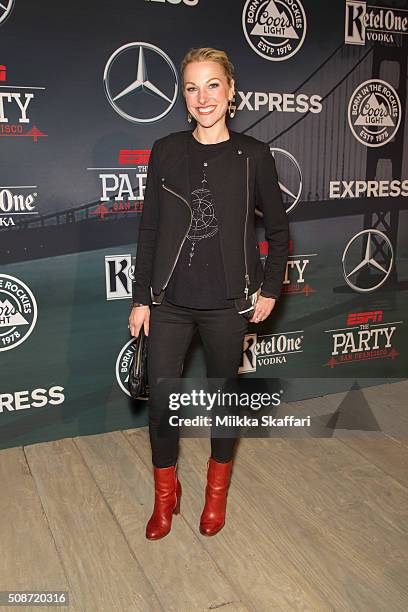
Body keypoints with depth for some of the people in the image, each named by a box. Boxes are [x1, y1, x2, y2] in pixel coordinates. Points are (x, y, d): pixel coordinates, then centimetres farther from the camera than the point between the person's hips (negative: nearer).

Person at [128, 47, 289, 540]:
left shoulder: (252, 155, -3)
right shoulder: (166, 151, 1)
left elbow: (277, 228, 7)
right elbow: (149, 229, 3)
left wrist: (270, 288, 4)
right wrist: (140, 298, 3)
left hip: (228, 304, -1)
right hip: (169, 301, 1)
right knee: (160, 400, 6)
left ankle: (217, 489, 39)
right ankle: (165, 494, 32)